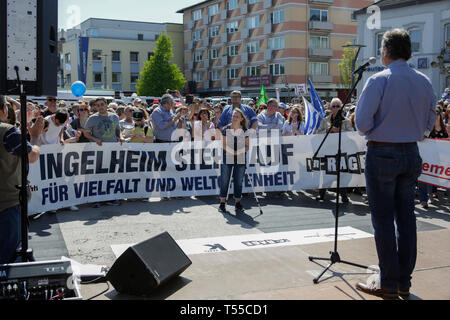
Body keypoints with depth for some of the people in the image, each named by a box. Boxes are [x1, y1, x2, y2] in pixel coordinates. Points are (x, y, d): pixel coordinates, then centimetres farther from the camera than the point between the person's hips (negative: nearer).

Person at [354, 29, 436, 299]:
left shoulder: (379, 81, -12)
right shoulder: (424, 81, 5)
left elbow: (362, 122, -15)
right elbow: (430, 123, 11)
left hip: (382, 155, -5)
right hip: (411, 154, 6)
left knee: (383, 219, 1)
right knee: (407, 218, 11)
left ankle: (388, 284, 8)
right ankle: (404, 282, 20)